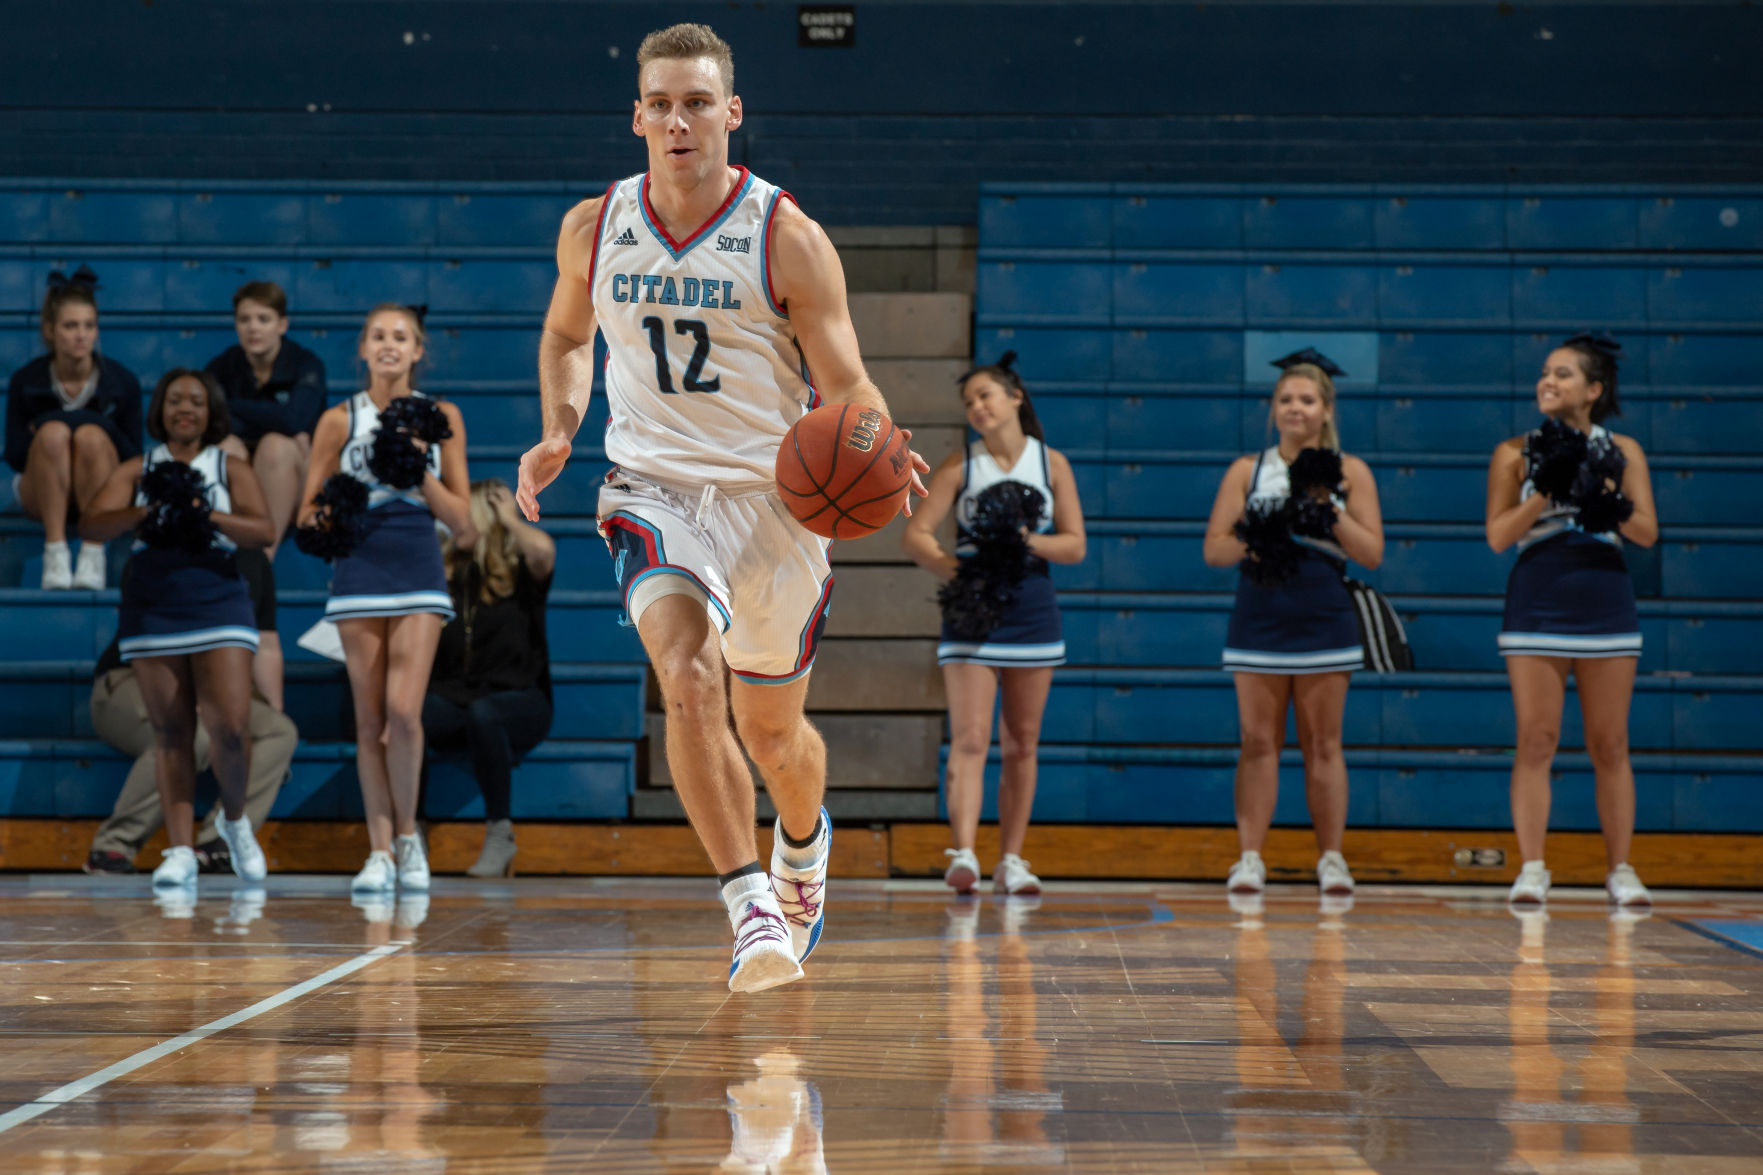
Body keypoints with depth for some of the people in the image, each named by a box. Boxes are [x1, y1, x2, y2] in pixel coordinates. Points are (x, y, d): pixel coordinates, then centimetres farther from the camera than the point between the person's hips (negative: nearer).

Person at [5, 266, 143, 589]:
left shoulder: (122, 381, -8)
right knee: (53, 431, -31)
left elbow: (134, 457, -3)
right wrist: (39, 434, -21)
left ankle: (94, 553, -38)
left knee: (91, 435, -32)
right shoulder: (26, 381, -7)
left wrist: (106, 430, -21)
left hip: (101, 493, 0)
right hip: (42, 495, 0)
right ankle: (55, 551, -38)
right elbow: (13, 457, -2)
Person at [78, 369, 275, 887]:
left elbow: (263, 529, -6)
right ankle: (181, 850, 3)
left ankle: (235, 819, 16)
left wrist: (206, 515, -21)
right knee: (170, 730, 0)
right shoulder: (136, 471, 11)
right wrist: (148, 510, -18)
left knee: (230, 724, -11)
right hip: (152, 607, 1)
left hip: (218, 600, -1)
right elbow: (90, 527, -2)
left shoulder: (231, 469, 8)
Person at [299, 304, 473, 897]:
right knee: (370, 720, 0)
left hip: (418, 574, 0)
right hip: (360, 573, 1)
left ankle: (407, 833, 5)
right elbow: (308, 513, 6)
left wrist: (419, 472, -10)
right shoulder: (339, 420, 5)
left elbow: (460, 516, 5)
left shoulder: (441, 418, 6)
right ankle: (380, 852, 6)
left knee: (403, 711, -14)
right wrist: (326, 516, -16)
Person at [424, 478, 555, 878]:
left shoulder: (521, 571, 5)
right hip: (451, 695, 3)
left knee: (482, 714, -40)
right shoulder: (446, 569, 15)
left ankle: (500, 834, -24)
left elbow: (544, 549, -21)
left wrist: (510, 518, -6)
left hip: (517, 698, -3)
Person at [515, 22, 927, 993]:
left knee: (772, 729, 15)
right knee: (689, 678, -28)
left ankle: (804, 839, 50)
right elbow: (566, 337, 18)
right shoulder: (593, 231, -2)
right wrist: (558, 434, 1)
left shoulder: (789, 241, -12)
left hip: (773, 496, 0)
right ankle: (751, 908, -26)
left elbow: (847, 387, -10)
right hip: (653, 489, 1)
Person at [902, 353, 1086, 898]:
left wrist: (1027, 541, -16)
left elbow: (1075, 545, 1)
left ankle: (1012, 860, 13)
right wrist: (955, 570, -22)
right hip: (971, 610, -2)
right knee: (970, 739, -12)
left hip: (1032, 612, 2)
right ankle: (963, 854, -20)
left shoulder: (1051, 463, 4)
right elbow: (915, 535, -6)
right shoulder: (960, 466, 0)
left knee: (1022, 744, 6)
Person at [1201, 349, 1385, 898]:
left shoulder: (1349, 472, 7)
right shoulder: (1246, 471, 9)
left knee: (1323, 744, 2)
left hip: (1324, 621, 0)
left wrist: (1330, 509, -11)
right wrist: (1254, 543, -14)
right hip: (1259, 620, 1)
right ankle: (1250, 857, 0)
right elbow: (1213, 548, 4)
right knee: (1258, 742, -1)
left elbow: (1372, 553, 0)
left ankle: (1332, 858, 7)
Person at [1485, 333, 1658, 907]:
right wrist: (1546, 492, -16)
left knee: (1609, 746, 3)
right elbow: (1497, 536, -4)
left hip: (1606, 606, 1)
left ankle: (1621, 869, 9)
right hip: (1537, 606, -1)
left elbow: (1647, 533, 1)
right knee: (1536, 740, -4)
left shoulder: (1622, 452, 7)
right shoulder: (1516, 454, 4)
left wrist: (1611, 503, -17)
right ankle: (1532, 867, -2)